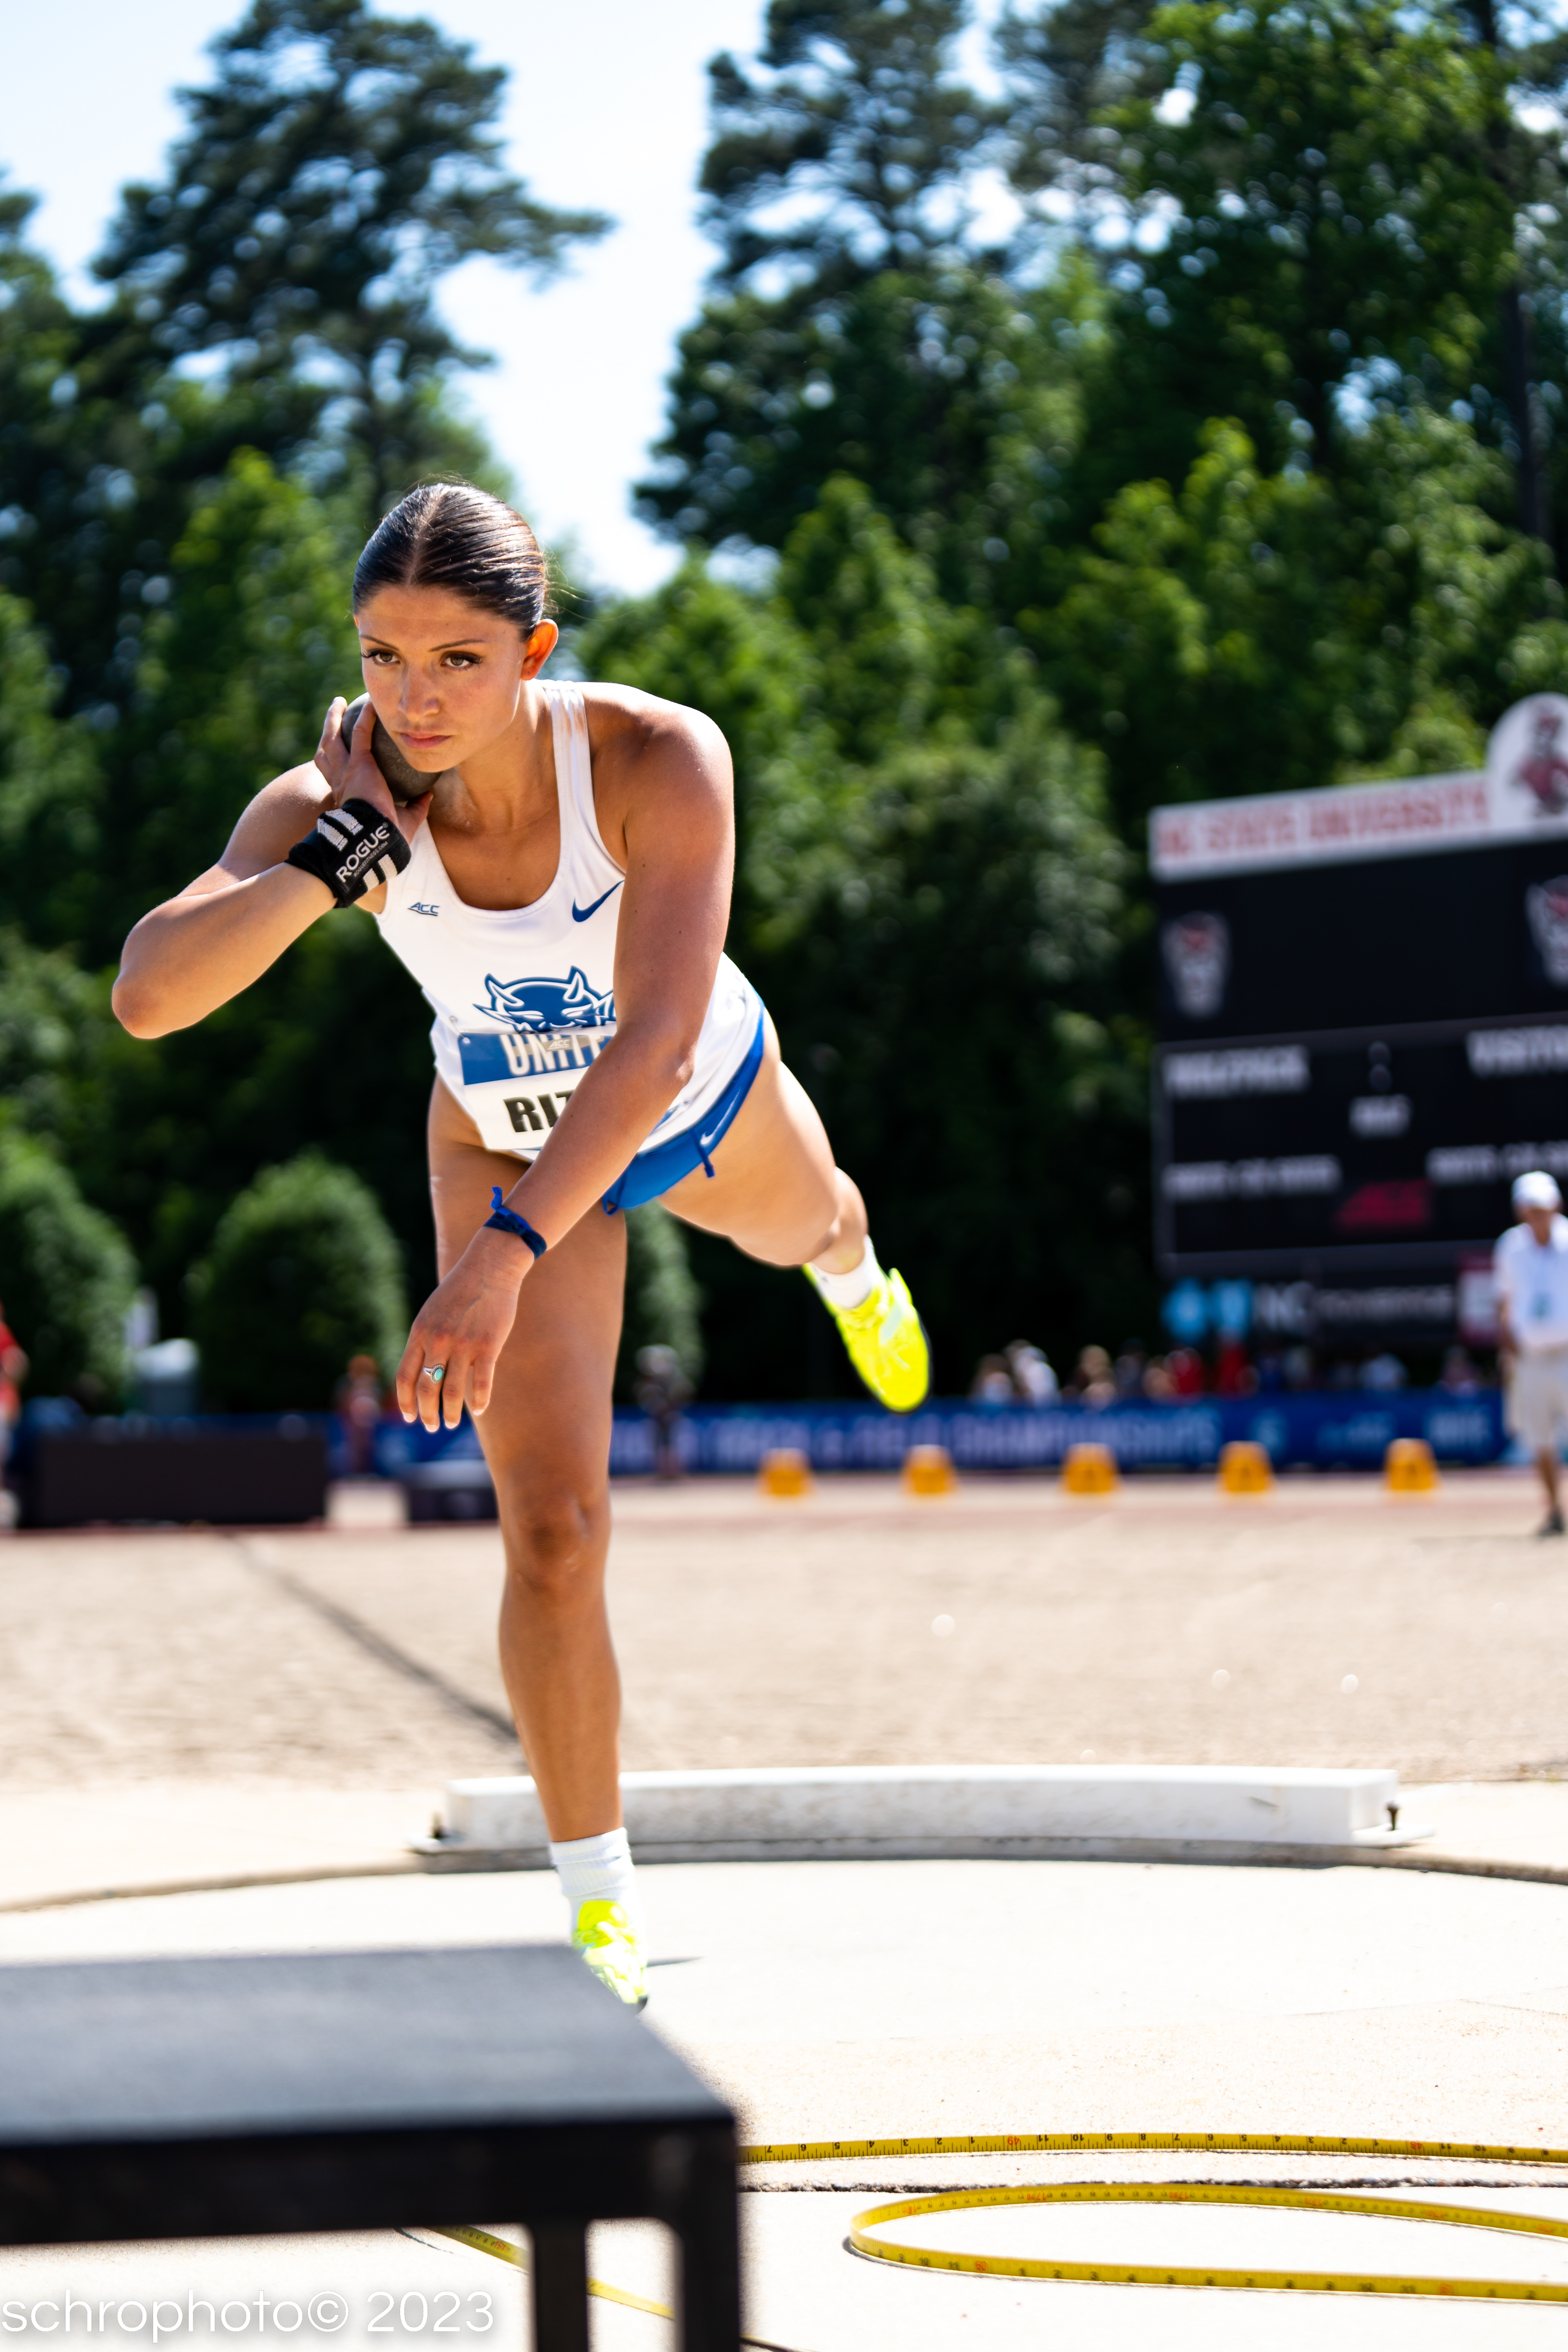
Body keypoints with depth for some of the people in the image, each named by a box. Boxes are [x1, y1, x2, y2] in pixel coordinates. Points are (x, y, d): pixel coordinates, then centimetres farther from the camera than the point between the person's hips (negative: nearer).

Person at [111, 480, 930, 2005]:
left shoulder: (660, 759, -40)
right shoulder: (328, 806, -33)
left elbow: (657, 1042, -49)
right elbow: (147, 997, -45)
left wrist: (502, 1260, -58)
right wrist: (343, 857, -50)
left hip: (703, 1100, 0)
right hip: (507, 1139, 0)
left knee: (803, 1228, 35)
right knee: (552, 1535, -10)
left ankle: (853, 1277, 76)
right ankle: (600, 1911, 5)